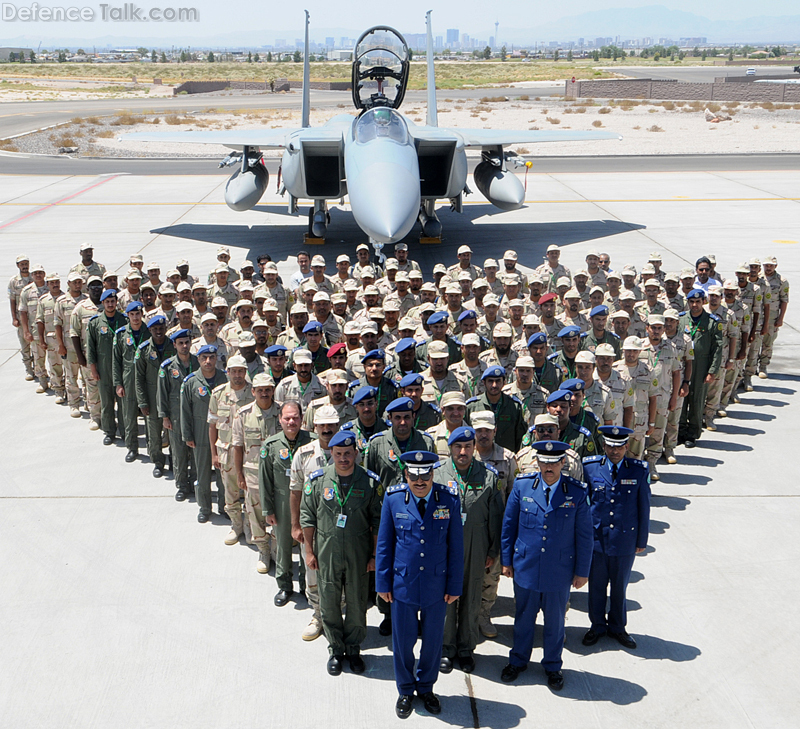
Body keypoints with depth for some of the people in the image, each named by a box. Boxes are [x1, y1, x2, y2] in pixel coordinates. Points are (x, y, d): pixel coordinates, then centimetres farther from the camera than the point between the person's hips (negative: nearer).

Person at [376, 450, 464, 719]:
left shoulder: (449, 499, -9)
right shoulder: (393, 498, -9)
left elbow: (456, 546, -2)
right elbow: (384, 544, -1)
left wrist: (454, 586, -1)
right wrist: (383, 583, 0)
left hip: (436, 586, 0)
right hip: (403, 584, 0)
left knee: (433, 640, 15)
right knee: (403, 640, 12)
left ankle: (426, 687, 38)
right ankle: (406, 690, 35)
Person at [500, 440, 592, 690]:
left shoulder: (577, 492, -10)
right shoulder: (522, 485, -7)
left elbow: (584, 535, -3)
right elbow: (509, 525, 3)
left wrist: (582, 571, 1)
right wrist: (507, 560, 6)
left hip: (560, 571, -1)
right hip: (525, 567, 1)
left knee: (555, 622, 15)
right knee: (523, 618, 17)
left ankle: (552, 666, 36)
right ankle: (518, 661, 39)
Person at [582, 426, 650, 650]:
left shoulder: (639, 471, -6)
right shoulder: (590, 467, -5)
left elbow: (644, 508, 1)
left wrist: (642, 541, 4)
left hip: (625, 541, 0)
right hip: (596, 538, 0)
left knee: (620, 587, 15)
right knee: (596, 586, 13)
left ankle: (617, 627, 34)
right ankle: (597, 626, 33)